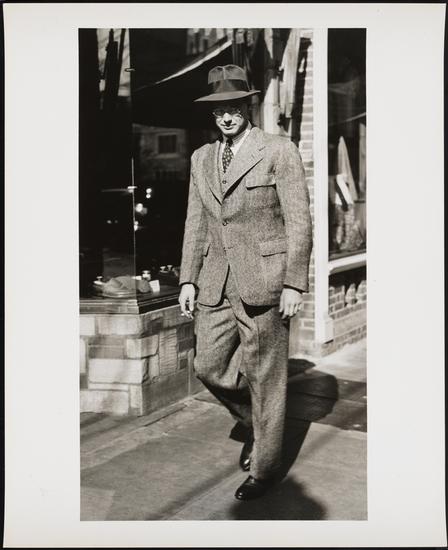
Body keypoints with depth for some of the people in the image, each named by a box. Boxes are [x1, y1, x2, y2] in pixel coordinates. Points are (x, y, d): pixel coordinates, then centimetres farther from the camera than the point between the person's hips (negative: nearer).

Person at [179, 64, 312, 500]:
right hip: (216, 283, 6)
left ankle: (264, 467, 19)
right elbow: (195, 223, 16)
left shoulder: (279, 151, -4)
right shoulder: (201, 159, 13)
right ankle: (254, 423, 34)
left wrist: (294, 284, -11)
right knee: (208, 366, 8)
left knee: (264, 377, 3)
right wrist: (188, 279, 10)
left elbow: (299, 222, -7)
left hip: (263, 281, -5)